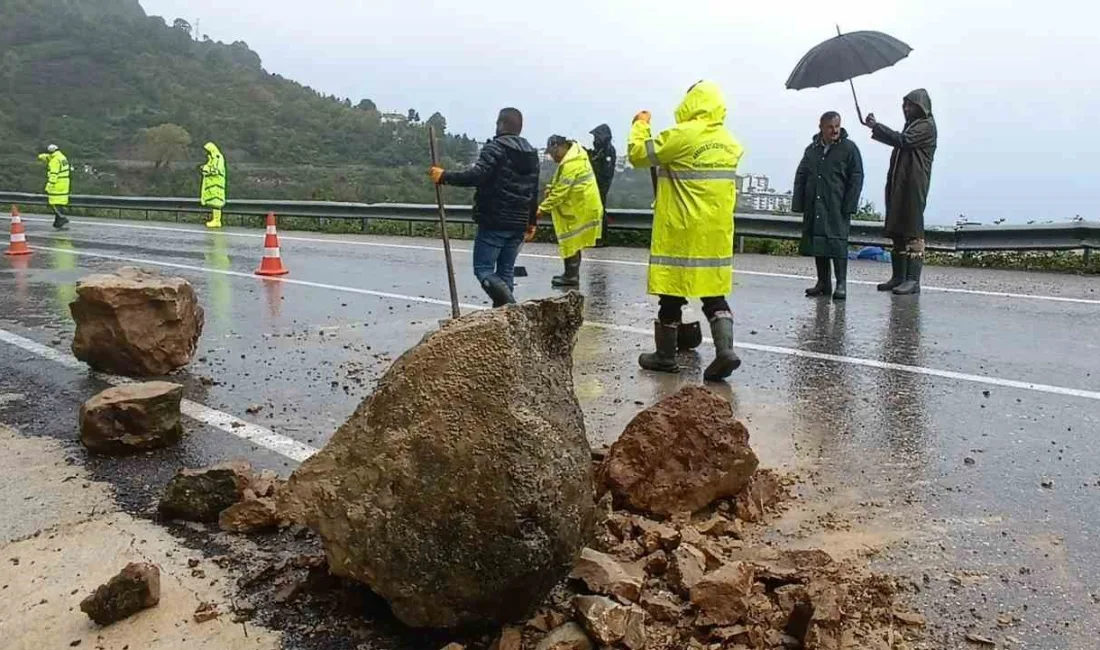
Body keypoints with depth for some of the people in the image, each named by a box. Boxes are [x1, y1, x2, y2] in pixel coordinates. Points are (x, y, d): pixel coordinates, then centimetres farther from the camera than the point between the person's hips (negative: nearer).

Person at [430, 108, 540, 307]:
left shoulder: (496, 147, -9)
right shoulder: (531, 154, 15)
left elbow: (476, 176, -23)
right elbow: (534, 192, 20)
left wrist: (445, 177, -13)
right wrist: (531, 222, 28)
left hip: (493, 222, -7)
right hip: (518, 224, 7)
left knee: (483, 269, -3)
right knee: (506, 272, 12)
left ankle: (508, 304, -24)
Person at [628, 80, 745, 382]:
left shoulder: (682, 135, -13)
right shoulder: (730, 143, 8)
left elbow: (638, 154, -6)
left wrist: (640, 125, 11)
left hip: (682, 231, -6)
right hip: (717, 233, 6)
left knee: (672, 293, 5)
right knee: (714, 294, 10)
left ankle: (665, 356, 16)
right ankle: (725, 350, -5)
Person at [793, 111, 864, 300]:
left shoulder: (849, 148, 1)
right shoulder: (812, 149, 14)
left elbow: (856, 178, -2)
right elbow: (801, 177, 16)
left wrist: (849, 206, -10)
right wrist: (798, 204, 6)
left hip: (837, 208, -5)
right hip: (814, 208, 5)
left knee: (837, 242, -9)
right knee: (816, 242, 6)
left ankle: (841, 283, -5)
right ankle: (823, 282, 14)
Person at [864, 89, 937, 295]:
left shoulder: (926, 125, -6)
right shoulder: (911, 125, 23)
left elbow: (902, 140, -18)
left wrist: (876, 126, -14)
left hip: (914, 185, -9)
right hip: (899, 184, 9)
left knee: (913, 231, -10)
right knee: (897, 230, 8)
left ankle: (913, 279, -12)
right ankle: (899, 276, 12)